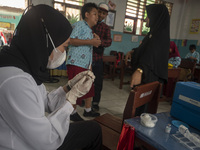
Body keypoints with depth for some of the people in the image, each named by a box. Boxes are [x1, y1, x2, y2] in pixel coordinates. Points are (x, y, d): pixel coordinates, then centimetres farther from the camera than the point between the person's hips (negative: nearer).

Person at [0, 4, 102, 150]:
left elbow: (44, 103, 4)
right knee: (93, 130, 5)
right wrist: (73, 96, -21)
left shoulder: (27, 64, -5)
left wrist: (70, 85, -8)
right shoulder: (14, 81, -34)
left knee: (94, 129, 15)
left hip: (35, 137, 7)